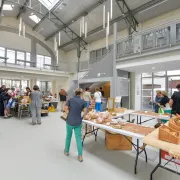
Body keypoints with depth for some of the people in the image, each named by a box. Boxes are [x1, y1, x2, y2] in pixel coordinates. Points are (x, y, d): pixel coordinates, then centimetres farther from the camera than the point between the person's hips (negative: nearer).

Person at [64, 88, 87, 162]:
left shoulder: (70, 100, -7)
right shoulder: (83, 101, -5)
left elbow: (65, 110, -8)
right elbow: (85, 112, -5)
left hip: (70, 121, 0)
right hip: (78, 122, 0)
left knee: (68, 136, 20)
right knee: (78, 138, 10)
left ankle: (67, 151, 39)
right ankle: (80, 156, 13)